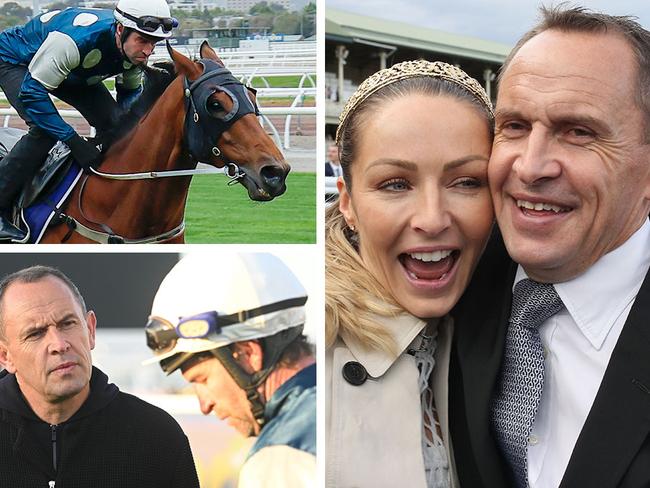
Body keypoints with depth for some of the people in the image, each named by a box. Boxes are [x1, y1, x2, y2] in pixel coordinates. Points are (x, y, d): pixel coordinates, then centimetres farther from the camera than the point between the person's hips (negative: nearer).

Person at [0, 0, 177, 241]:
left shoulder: (136, 50, -21)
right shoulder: (76, 39, -44)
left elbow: (130, 91, 1)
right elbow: (31, 92, -38)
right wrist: (73, 140, -39)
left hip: (71, 73, 7)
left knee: (115, 125, -7)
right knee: (45, 130, -29)